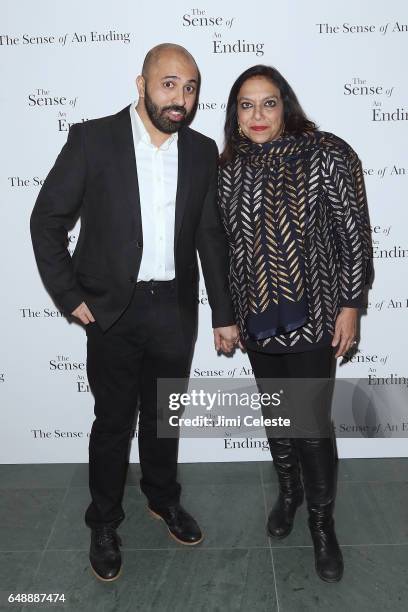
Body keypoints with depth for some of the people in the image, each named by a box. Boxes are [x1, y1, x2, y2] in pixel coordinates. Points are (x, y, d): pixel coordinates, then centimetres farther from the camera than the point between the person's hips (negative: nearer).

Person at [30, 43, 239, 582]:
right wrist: (72, 298, -9)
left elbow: (212, 238, 7)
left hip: (175, 310, 3)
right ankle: (105, 523, 31)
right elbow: (47, 220, -4)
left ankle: (163, 498, 42)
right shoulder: (92, 139, -7)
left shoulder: (202, 152, 3)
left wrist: (224, 314, 6)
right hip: (112, 310, -3)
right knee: (113, 421, 9)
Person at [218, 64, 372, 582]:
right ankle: (288, 491, 43)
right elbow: (228, 243, 10)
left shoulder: (327, 155, -7)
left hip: (312, 317, -3)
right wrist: (228, 314, 11)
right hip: (257, 320, 4)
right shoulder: (230, 167, 4)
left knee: (313, 423, 2)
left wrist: (350, 306, -9)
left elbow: (354, 232, -7)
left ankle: (322, 522, 26)